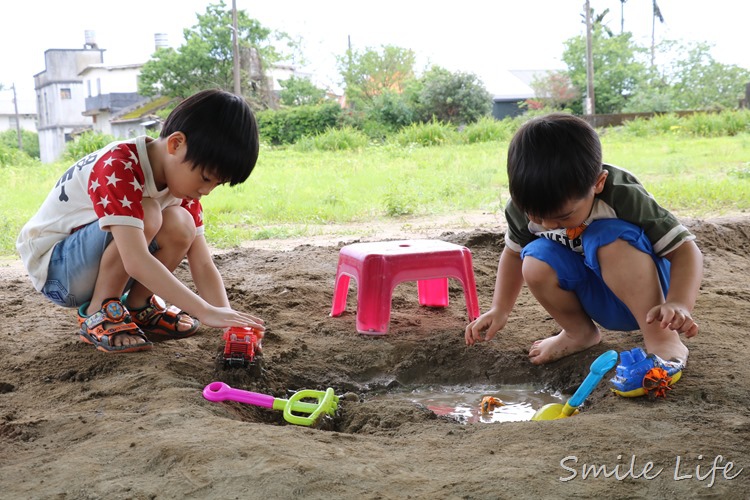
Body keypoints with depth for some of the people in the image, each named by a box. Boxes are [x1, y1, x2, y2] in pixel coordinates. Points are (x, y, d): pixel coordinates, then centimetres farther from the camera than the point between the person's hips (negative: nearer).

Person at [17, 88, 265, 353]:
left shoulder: (182, 175, -6)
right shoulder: (118, 168, -30)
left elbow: (203, 265, -10)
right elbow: (136, 261, -40)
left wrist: (228, 318, -24)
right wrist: (205, 311, -42)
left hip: (96, 269, 7)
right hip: (51, 265, -7)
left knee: (180, 225, -19)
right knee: (146, 213, -31)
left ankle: (137, 305, 1)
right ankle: (97, 313, -15)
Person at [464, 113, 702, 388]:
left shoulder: (624, 198, -28)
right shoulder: (525, 206, -15)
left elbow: (685, 250, -25)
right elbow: (513, 251, 6)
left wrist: (679, 305, -42)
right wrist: (499, 309, -1)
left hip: (647, 294, -4)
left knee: (609, 237, -34)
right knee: (536, 262, -25)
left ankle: (662, 341, -28)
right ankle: (579, 332, -1)